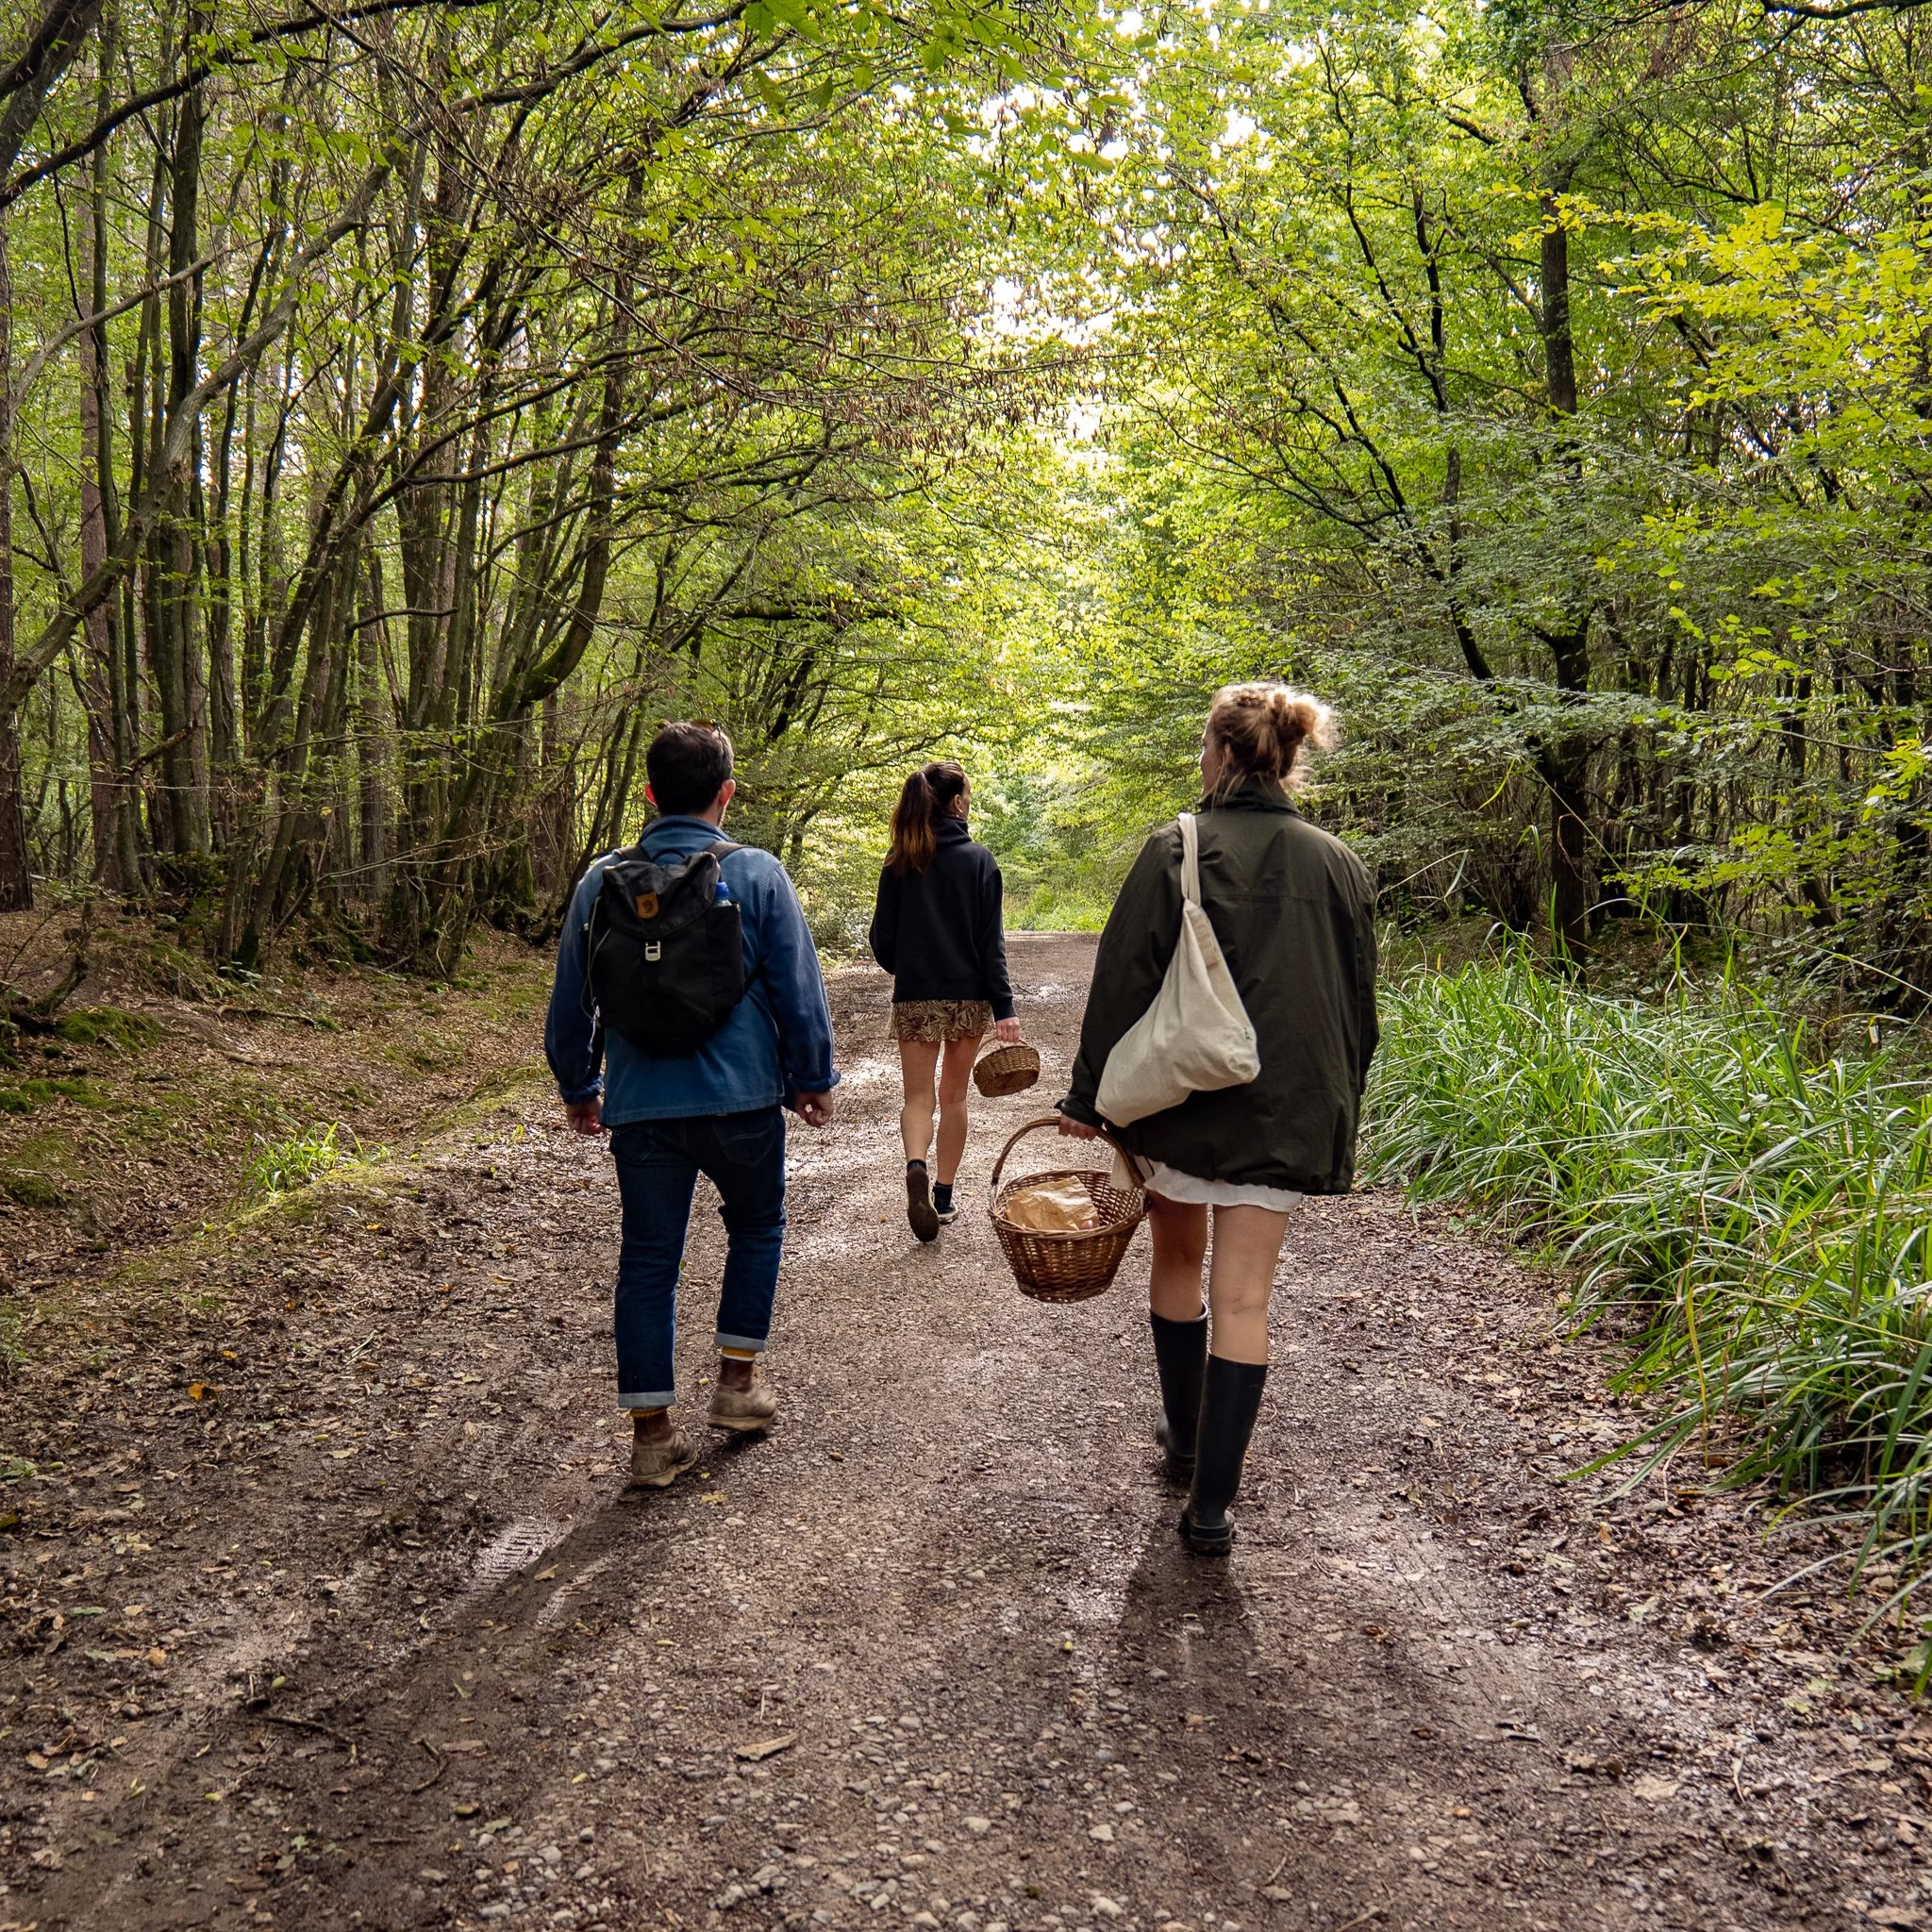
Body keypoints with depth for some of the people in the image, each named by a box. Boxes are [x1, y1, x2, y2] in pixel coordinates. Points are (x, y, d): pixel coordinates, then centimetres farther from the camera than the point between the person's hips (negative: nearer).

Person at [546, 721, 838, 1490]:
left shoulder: (602, 879, 3)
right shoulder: (756, 874, -6)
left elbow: (570, 999, 10)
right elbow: (798, 986, -4)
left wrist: (577, 1088, 23)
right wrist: (812, 1078, 9)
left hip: (639, 1104, 2)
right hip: (741, 1097, -2)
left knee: (648, 1259, 9)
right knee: (756, 1226, 22)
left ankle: (651, 1428, 11)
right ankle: (740, 1376, 24)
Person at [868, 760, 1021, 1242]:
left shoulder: (898, 863, 0)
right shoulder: (977, 859, -6)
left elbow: (882, 937, 2)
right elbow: (990, 941, -9)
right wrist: (1003, 1007, -9)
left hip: (914, 998, 1)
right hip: (968, 996, -1)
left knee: (918, 1097, 6)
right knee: (954, 1096, 13)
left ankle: (916, 1167, -23)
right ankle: (944, 1196, 18)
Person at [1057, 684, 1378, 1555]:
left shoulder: (1174, 851, -9)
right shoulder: (1338, 864, 3)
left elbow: (1123, 984, -9)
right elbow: (1359, 1003, 9)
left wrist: (1088, 1096, -2)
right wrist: (1336, 1109, 18)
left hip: (1179, 1094, -2)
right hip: (1286, 1109, 2)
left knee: (1178, 1263, 20)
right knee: (1243, 1297, 3)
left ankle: (1186, 1437, 35)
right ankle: (1211, 1501, 3)